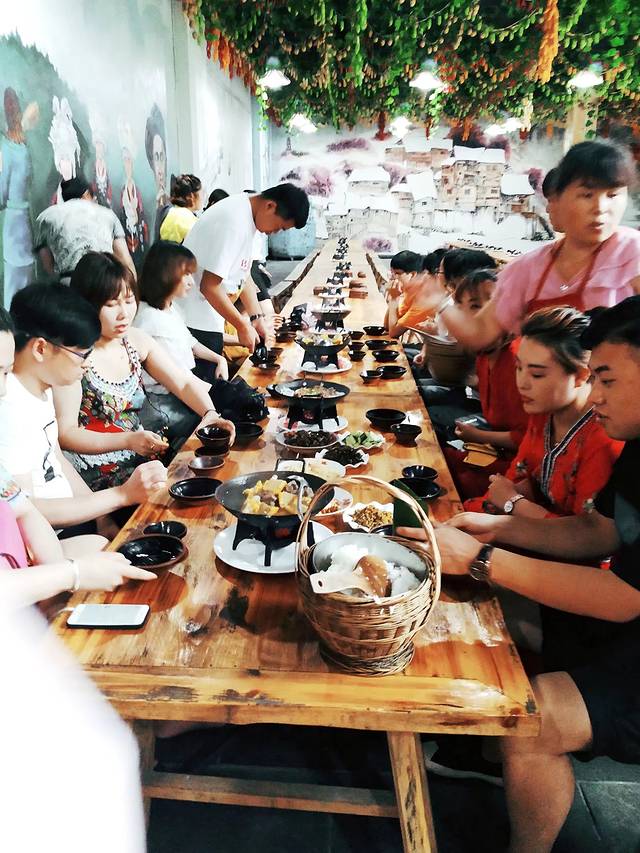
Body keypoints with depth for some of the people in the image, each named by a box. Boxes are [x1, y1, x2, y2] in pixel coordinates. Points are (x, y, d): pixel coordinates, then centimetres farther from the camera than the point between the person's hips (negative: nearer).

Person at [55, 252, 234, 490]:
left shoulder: (137, 340, 5)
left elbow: (185, 383, 5)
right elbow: (65, 433, -16)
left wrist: (210, 413, -14)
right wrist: (128, 440, -26)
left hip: (141, 460, 7)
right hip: (96, 478, -6)